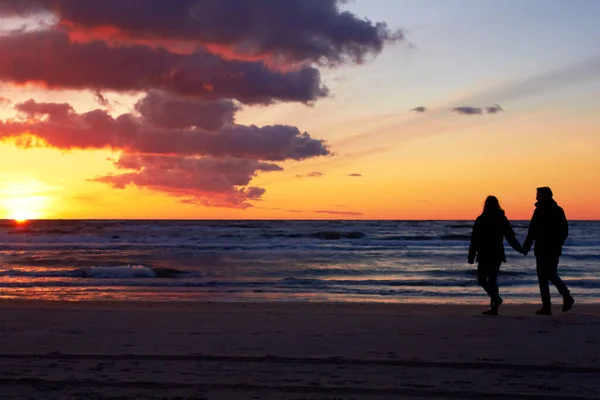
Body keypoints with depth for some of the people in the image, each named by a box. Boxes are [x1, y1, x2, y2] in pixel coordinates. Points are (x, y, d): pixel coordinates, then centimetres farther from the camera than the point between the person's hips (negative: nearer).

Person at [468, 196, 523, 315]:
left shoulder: (481, 220, -8)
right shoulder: (502, 219, 4)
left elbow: (475, 240, -8)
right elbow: (511, 237, 7)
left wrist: (471, 256, -5)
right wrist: (520, 249, 20)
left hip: (485, 255, -5)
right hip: (497, 255, 5)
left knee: (482, 279, 1)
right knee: (493, 279, 10)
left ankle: (496, 298, -22)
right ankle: (494, 308, 4)